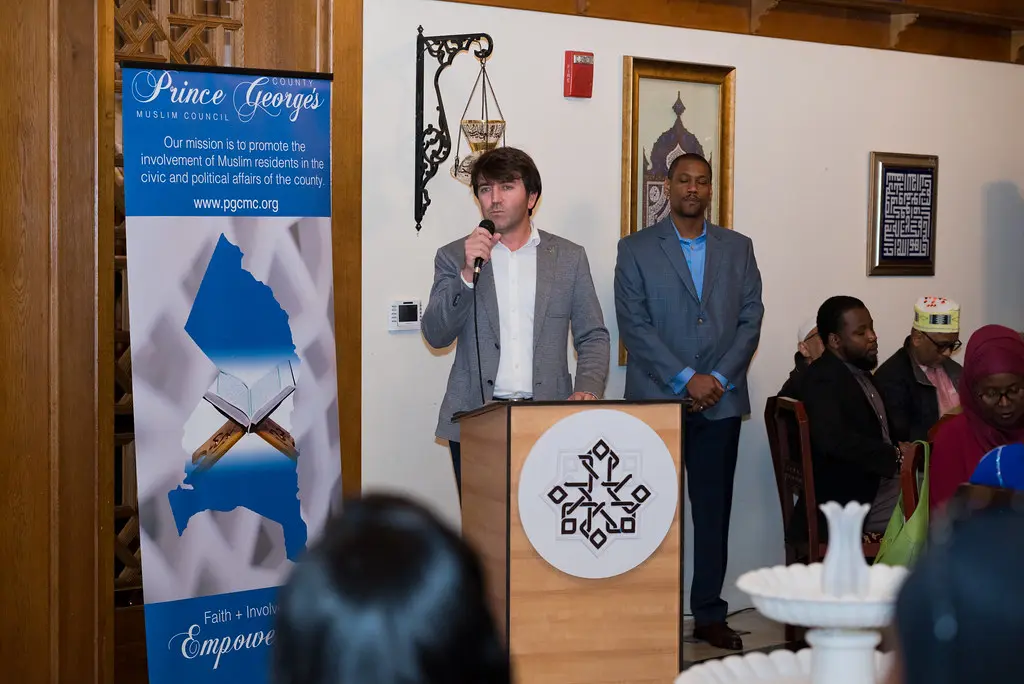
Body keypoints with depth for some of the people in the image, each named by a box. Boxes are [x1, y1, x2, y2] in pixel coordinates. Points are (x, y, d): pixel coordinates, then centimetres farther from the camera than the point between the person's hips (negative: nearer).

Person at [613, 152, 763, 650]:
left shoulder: (738, 248, 12)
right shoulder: (635, 250, 3)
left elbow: (751, 318, 6)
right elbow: (633, 324, -6)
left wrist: (720, 377, -7)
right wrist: (686, 379, -13)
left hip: (721, 402, 3)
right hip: (657, 400, -2)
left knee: (714, 510, 6)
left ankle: (709, 615, 14)